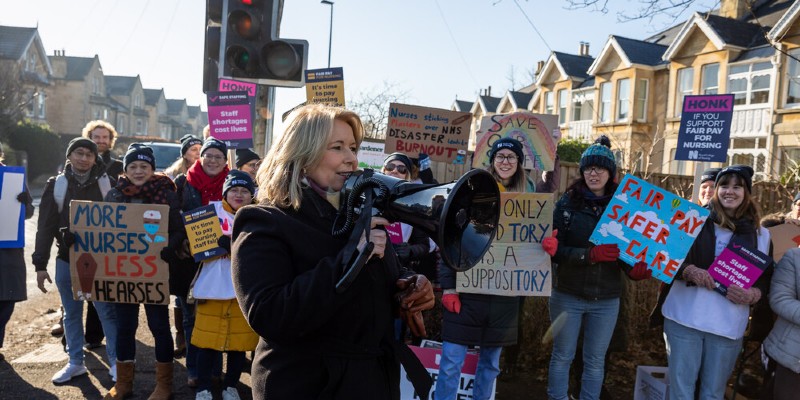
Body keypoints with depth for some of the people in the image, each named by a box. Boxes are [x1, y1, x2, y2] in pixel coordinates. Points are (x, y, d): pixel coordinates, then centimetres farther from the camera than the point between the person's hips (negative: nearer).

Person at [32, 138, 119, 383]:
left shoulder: (107, 183, -2)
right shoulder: (57, 185, 2)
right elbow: (46, 227, 1)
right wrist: (40, 264, -3)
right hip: (67, 260, 2)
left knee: (108, 312, 0)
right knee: (71, 314, 12)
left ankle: (116, 362, 11)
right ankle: (75, 363, 25)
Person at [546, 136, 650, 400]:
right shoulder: (567, 204, -7)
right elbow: (554, 249, -13)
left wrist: (635, 270, -20)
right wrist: (589, 254, -28)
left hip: (606, 299, 2)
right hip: (567, 295, -2)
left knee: (595, 361, 15)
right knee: (562, 356, 12)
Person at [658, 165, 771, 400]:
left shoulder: (760, 234, 7)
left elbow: (765, 279, 11)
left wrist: (752, 295, -11)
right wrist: (689, 271, -18)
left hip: (728, 325, 1)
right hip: (684, 317, -1)